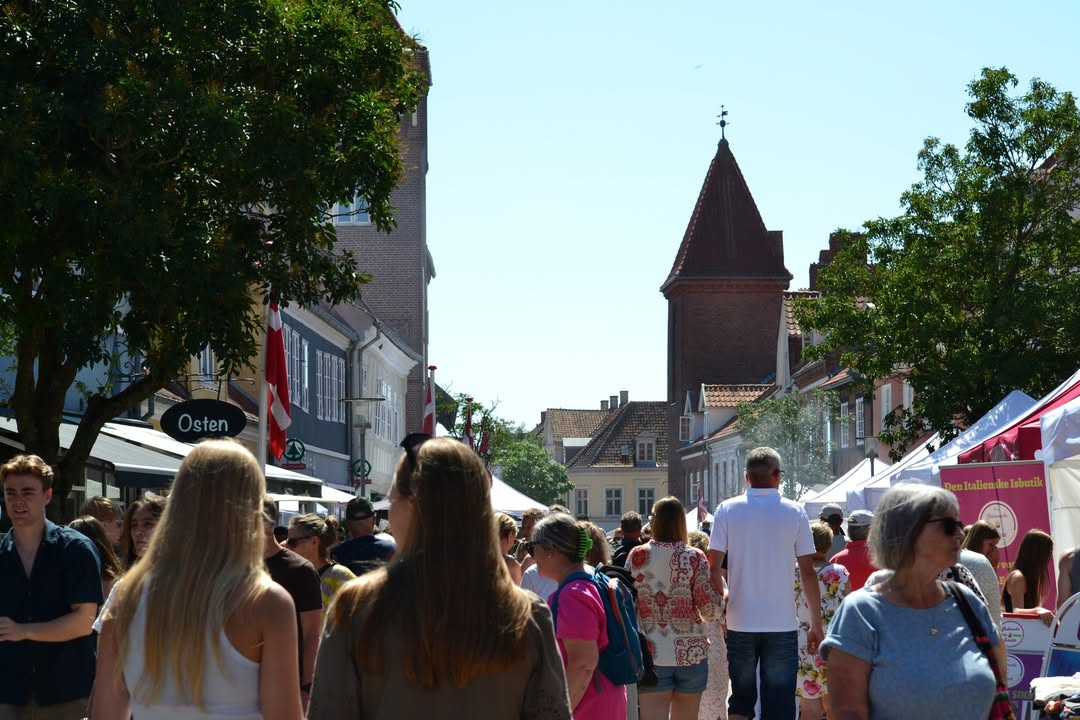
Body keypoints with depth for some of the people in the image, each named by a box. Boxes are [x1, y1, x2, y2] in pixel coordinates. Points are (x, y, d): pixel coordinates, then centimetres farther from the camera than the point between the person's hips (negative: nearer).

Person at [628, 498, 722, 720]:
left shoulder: (637, 556, -3)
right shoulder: (695, 558, -5)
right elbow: (711, 609, -7)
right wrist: (722, 596, 13)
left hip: (651, 653, -1)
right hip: (691, 653, 1)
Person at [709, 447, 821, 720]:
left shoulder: (727, 510, -1)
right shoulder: (794, 512, -2)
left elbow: (714, 567, -3)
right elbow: (807, 571, -2)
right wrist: (816, 623, 5)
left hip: (741, 623, 1)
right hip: (782, 624, -1)